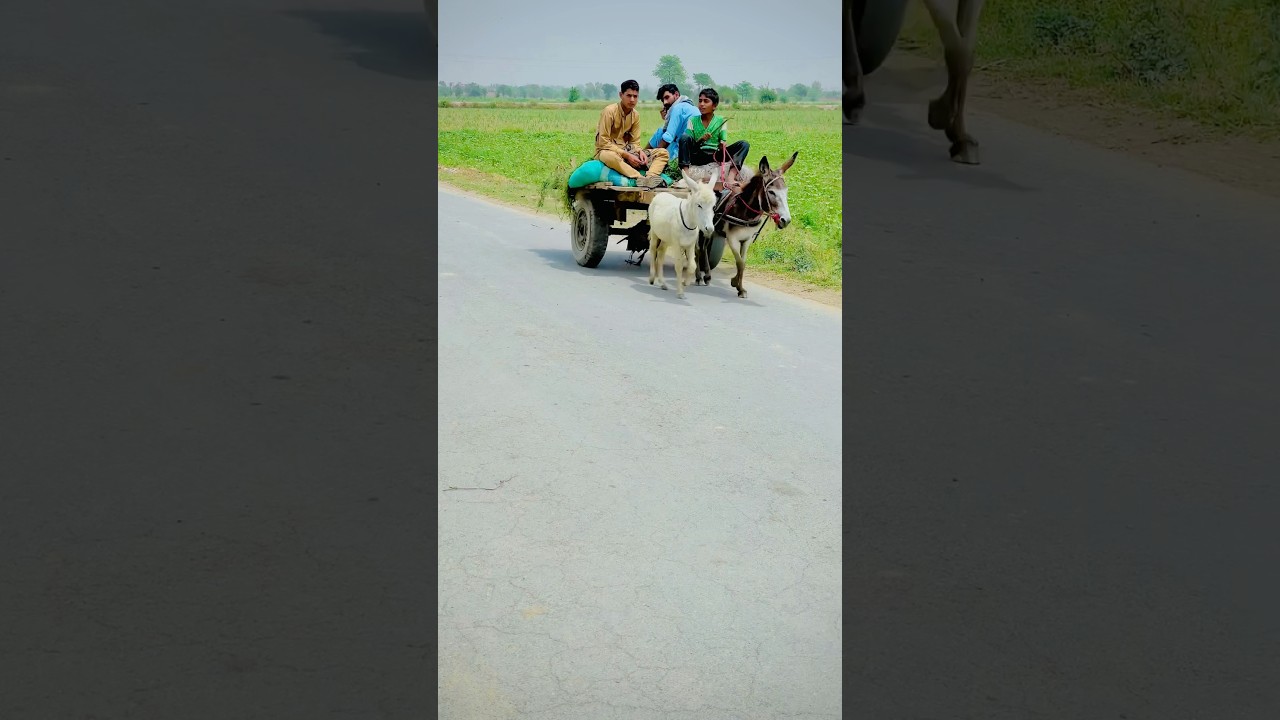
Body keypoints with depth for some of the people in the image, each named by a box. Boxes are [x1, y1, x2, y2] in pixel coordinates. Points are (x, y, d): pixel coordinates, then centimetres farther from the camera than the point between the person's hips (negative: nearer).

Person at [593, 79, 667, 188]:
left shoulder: (635, 115, 6)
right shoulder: (609, 111, -14)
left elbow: (635, 142, 9)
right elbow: (603, 142, -18)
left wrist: (640, 152, -16)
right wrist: (626, 155, -24)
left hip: (626, 150, 7)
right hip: (607, 151, -7)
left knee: (663, 153, -7)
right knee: (610, 156, -45)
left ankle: (650, 177, -38)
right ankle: (640, 179, -51)